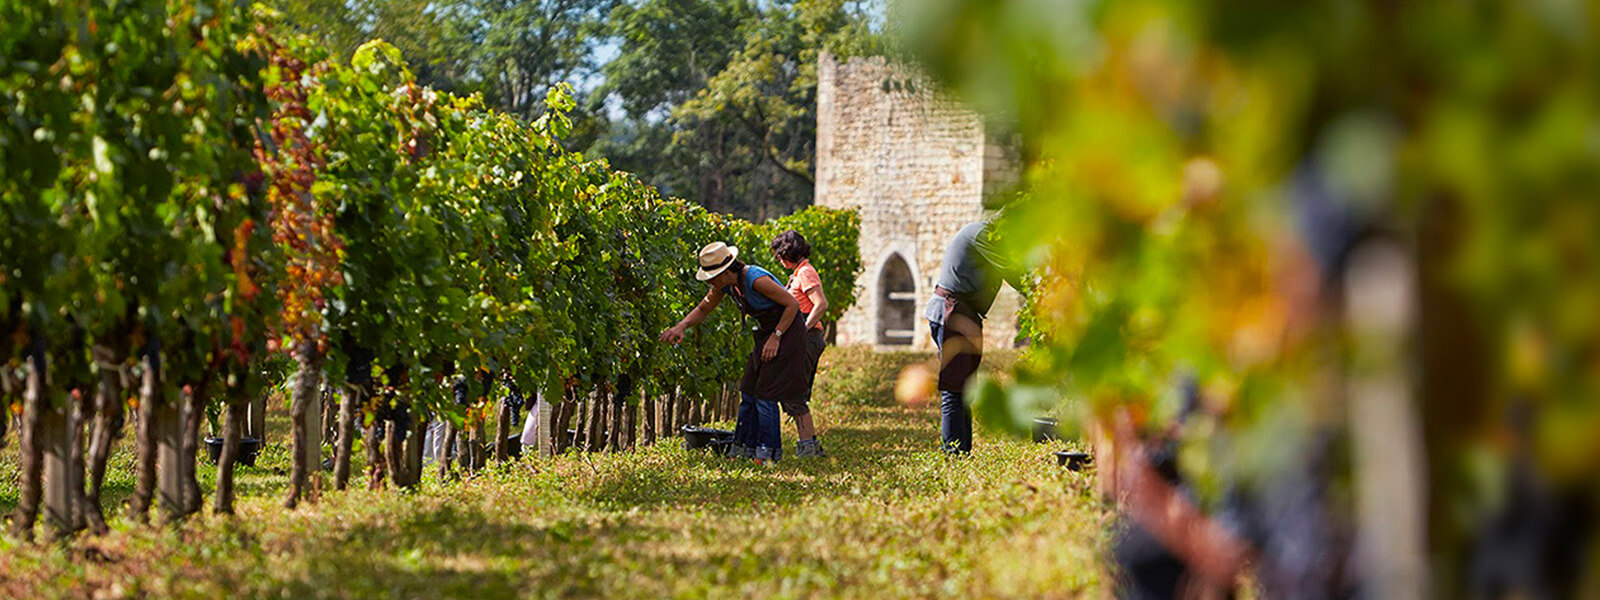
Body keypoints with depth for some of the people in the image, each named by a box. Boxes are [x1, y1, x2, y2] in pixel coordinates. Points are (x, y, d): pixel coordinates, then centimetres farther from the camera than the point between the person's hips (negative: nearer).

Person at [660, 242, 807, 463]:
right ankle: (743, 448, 17)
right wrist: (681, 326, -4)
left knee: (765, 396, -9)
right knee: (749, 393, 9)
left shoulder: (756, 279, -28)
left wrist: (776, 338, -22)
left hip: (786, 333, -9)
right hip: (765, 335, 9)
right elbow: (703, 308, 13)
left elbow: (793, 304, -23)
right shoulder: (725, 285, -3)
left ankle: (768, 452, -1)